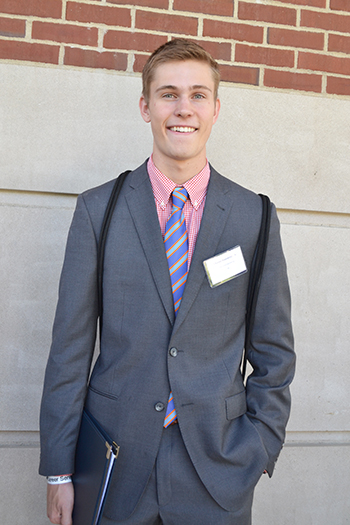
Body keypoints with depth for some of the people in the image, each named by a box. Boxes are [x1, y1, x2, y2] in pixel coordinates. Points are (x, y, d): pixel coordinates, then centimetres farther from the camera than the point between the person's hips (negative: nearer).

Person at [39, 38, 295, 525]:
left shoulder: (255, 217, -1)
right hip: (115, 464, 0)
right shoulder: (97, 209, -2)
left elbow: (274, 352, 4)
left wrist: (257, 453, -2)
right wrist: (59, 468, -3)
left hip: (217, 467, 0)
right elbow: (70, 345, -2)